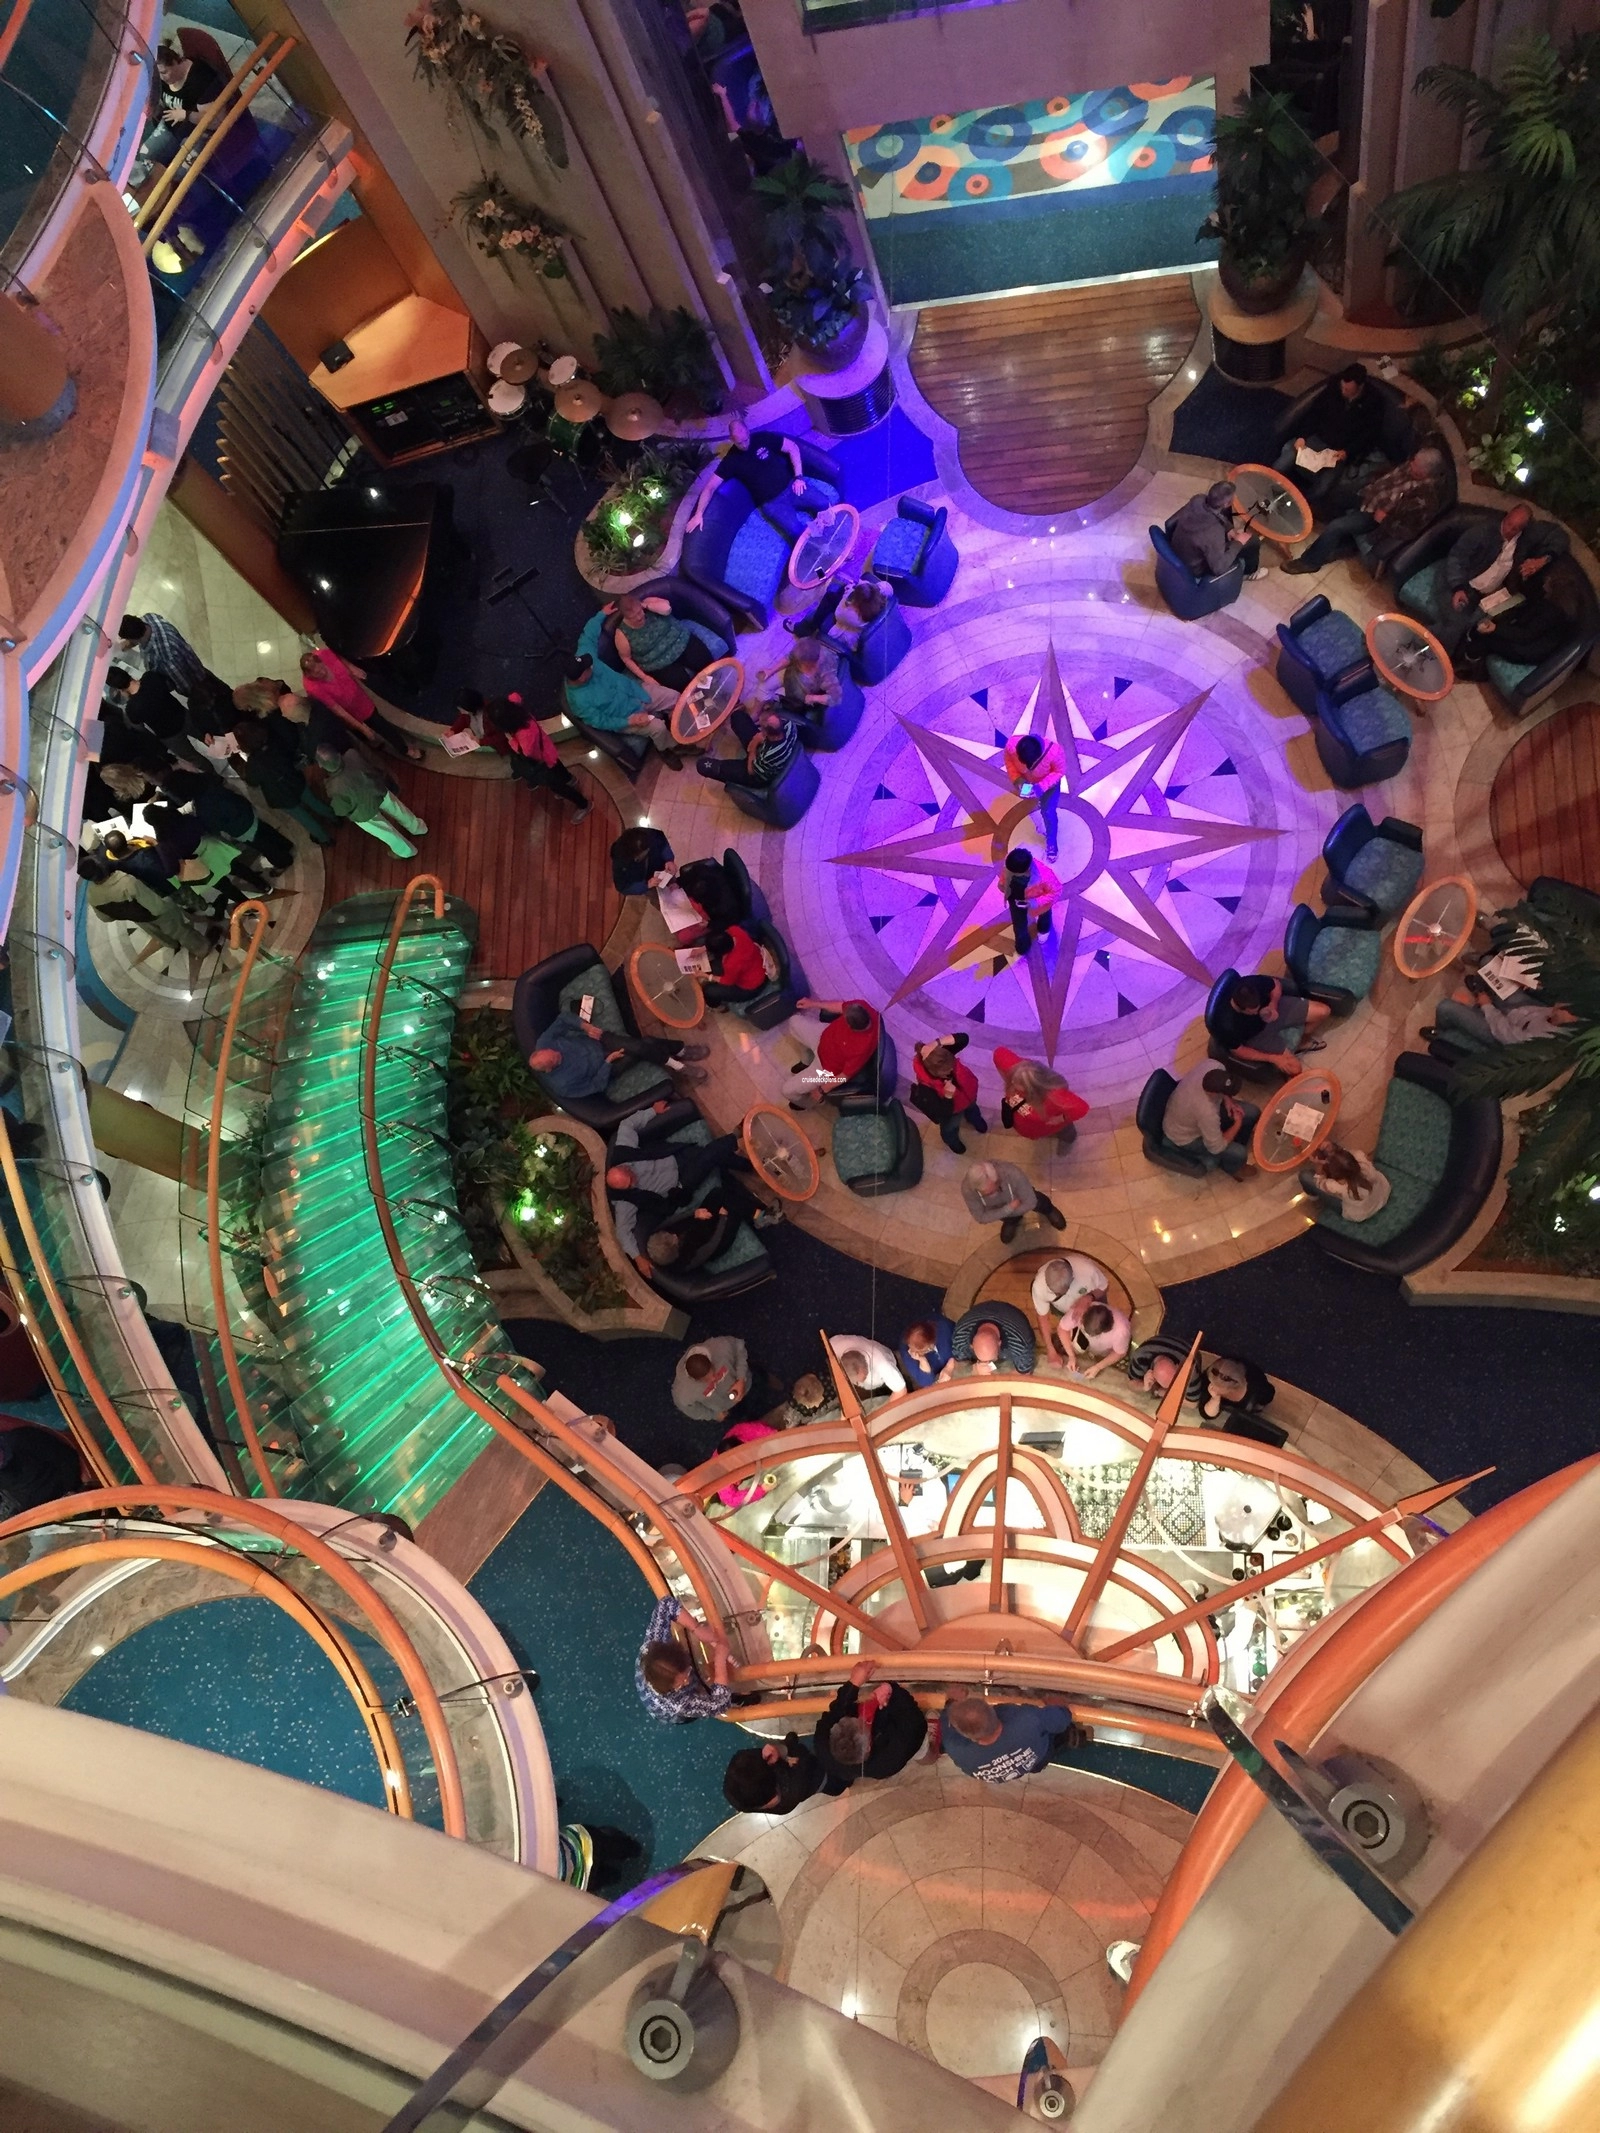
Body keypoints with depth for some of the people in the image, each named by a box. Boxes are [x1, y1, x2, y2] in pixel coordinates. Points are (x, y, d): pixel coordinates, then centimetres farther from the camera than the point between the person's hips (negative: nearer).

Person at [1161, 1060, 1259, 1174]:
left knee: (1253, 1113, 4)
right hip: (1185, 1136, -7)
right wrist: (1238, 1123, -17)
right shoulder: (1206, 1112, -44)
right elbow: (1216, 1147, -27)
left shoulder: (1213, 1065, -28)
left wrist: (1228, 1101, -12)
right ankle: (1231, 1167, 27)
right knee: (1238, 1153, -11)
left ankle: (1236, 1144, 32)